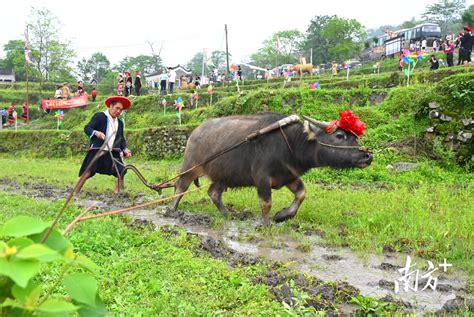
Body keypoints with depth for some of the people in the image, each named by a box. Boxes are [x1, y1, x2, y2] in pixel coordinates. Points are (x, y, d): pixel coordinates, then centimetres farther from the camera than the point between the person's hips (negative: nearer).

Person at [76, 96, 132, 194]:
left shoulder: (120, 123, 18)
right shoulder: (99, 116, -2)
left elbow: (121, 139, 23)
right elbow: (86, 128, -6)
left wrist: (125, 149, 4)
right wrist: (96, 132, -26)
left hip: (113, 153, 6)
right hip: (97, 151, -5)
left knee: (120, 172, -3)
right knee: (87, 172, -6)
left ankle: (116, 193, 9)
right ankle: (75, 193, 4)